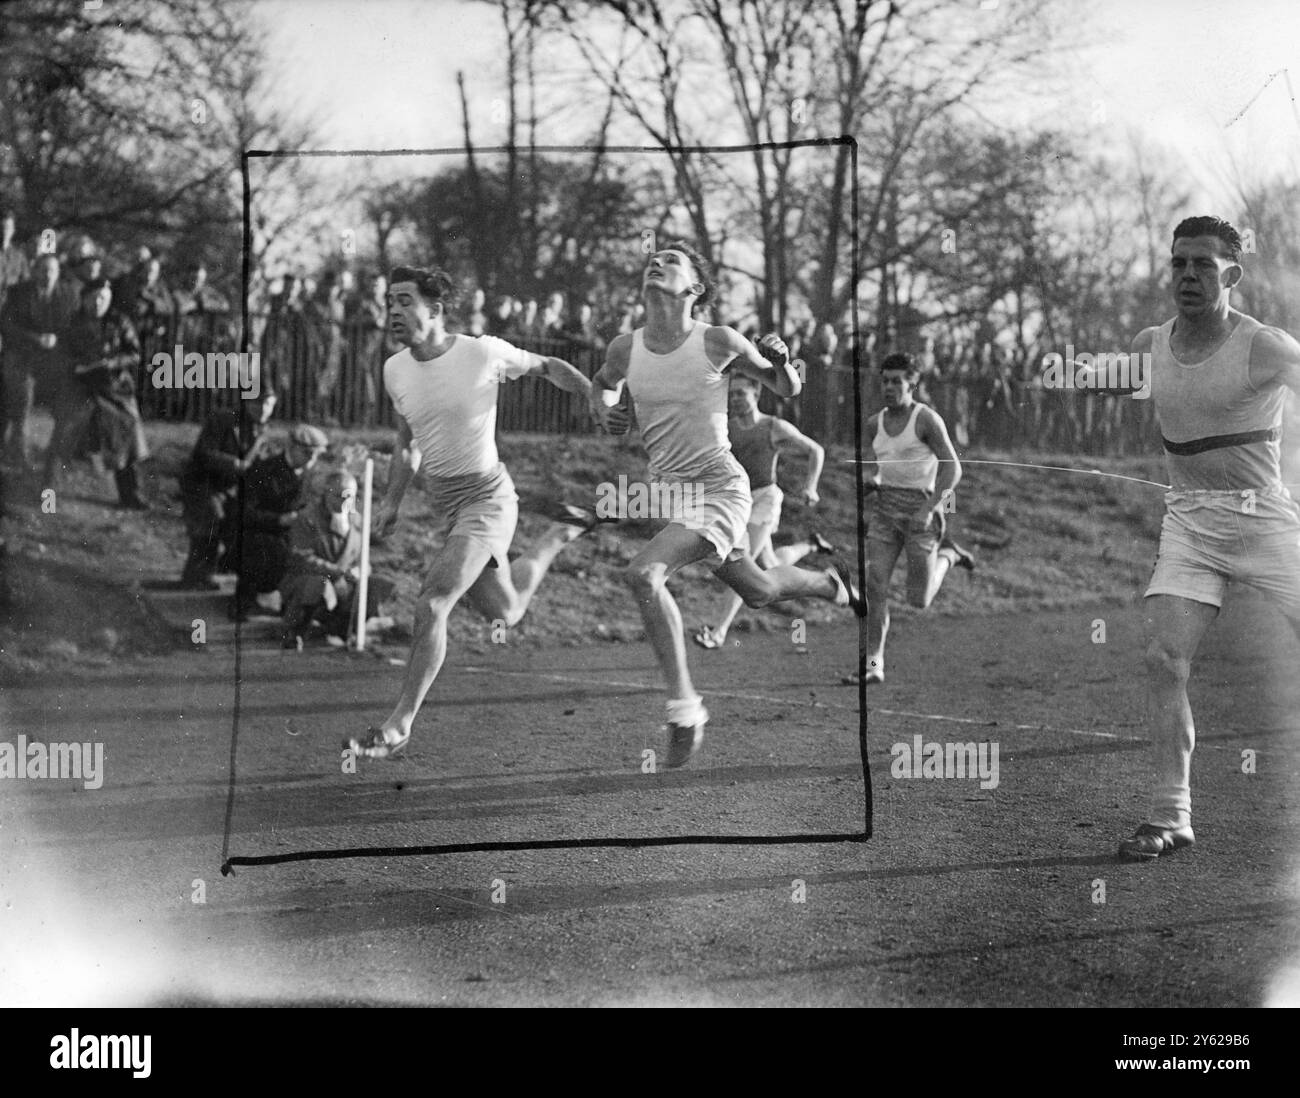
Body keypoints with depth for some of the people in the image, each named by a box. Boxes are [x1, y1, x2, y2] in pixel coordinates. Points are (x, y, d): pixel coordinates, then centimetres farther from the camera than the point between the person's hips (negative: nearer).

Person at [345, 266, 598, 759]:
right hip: (443, 503, 7)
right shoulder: (395, 370, 1)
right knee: (504, 611, 20)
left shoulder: (483, 353, -16)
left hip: (487, 498, -7)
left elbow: (546, 367, 2)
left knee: (431, 607, -20)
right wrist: (392, 502, 11)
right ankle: (562, 533, 47)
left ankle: (398, 726, -12)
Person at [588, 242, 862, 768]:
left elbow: (786, 390, 1)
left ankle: (684, 706, -18)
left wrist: (782, 361, -21)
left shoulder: (718, 343, -13)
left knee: (643, 574, -26)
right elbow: (601, 384, 22)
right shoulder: (625, 349, -2)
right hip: (667, 489, 6)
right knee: (757, 591, 23)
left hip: (719, 489, -6)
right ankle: (832, 585, 54)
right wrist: (604, 410, -1)